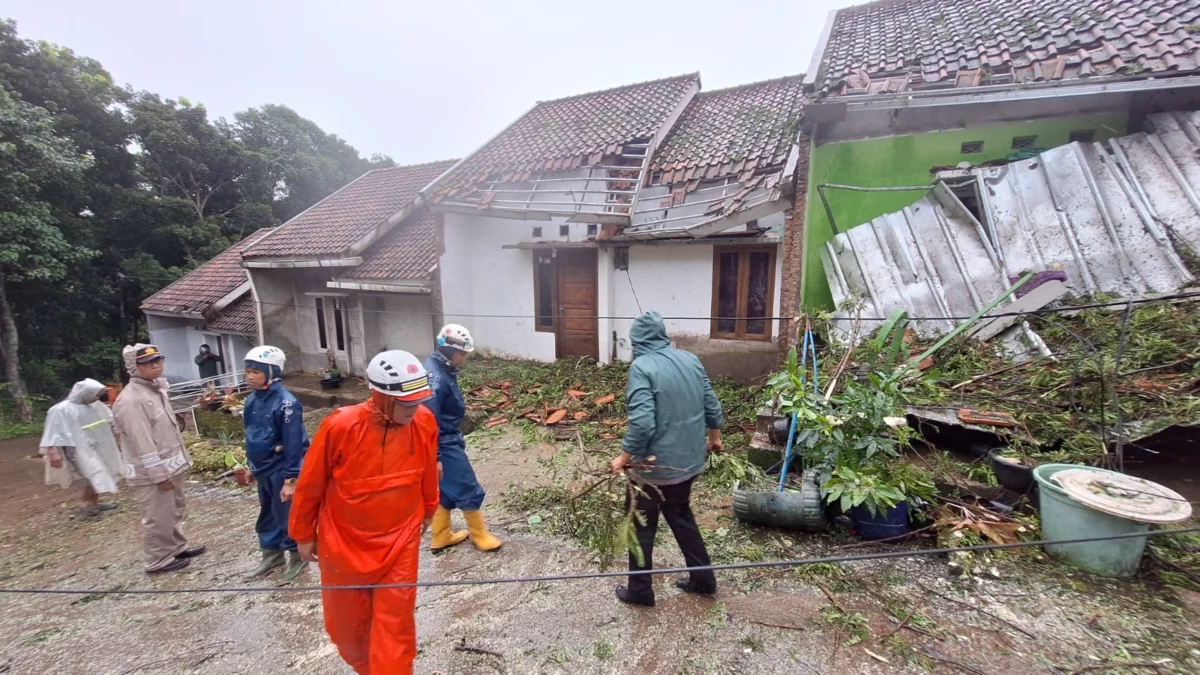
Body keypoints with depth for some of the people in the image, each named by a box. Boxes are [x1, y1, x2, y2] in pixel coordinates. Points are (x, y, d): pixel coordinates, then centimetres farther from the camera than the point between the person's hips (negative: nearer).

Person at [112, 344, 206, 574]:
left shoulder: (156, 389, 10)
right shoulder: (131, 400, -21)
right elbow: (142, 443, -23)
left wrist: (181, 459, 18)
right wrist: (159, 475, -22)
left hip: (170, 466, 10)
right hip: (150, 473, -10)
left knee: (174, 512, 22)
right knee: (158, 518, 3)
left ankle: (176, 548, 37)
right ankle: (159, 561, 18)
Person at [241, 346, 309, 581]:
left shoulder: (285, 403, -22)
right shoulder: (252, 400, 3)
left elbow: (294, 445, -21)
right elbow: (251, 435, 16)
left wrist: (291, 479, -20)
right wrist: (252, 465, 19)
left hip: (282, 471, -8)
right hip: (264, 470, 8)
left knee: (288, 516, 4)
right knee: (267, 515, 21)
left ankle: (298, 557, 23)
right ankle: (271, 555, 39)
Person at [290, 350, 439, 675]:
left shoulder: (425, 422, -19)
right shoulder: (340, 426, -26)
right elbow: (310, 484, -9)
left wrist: (428, 510, 15)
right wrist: (304, 534, 2)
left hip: (400, 541, 0)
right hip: (344, 542, 0)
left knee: (395, 620, 4)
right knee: (347, 620, 20)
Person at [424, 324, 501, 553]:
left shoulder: (442, 369, 5)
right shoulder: (435, 377, -26)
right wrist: (435, 457, -22)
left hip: (449, 441, 10)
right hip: (444, 445, -10)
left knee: (447, 490, 20)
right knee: (469, 491, 5)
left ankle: (440, 537, 34)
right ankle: (479, 534, 23)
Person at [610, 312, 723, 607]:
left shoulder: (642, 367, -19)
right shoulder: (691, 359, 1)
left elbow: (642, 422, -27)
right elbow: (712, 406, 7)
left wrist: (623, 457, -14)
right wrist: (714, 437, 23)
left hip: (655, 465, -6)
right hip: (689, 459, 7)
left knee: (642, 527, 14)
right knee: (681, 516, 26)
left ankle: (640, 590, 29)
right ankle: (703, 578, 38)